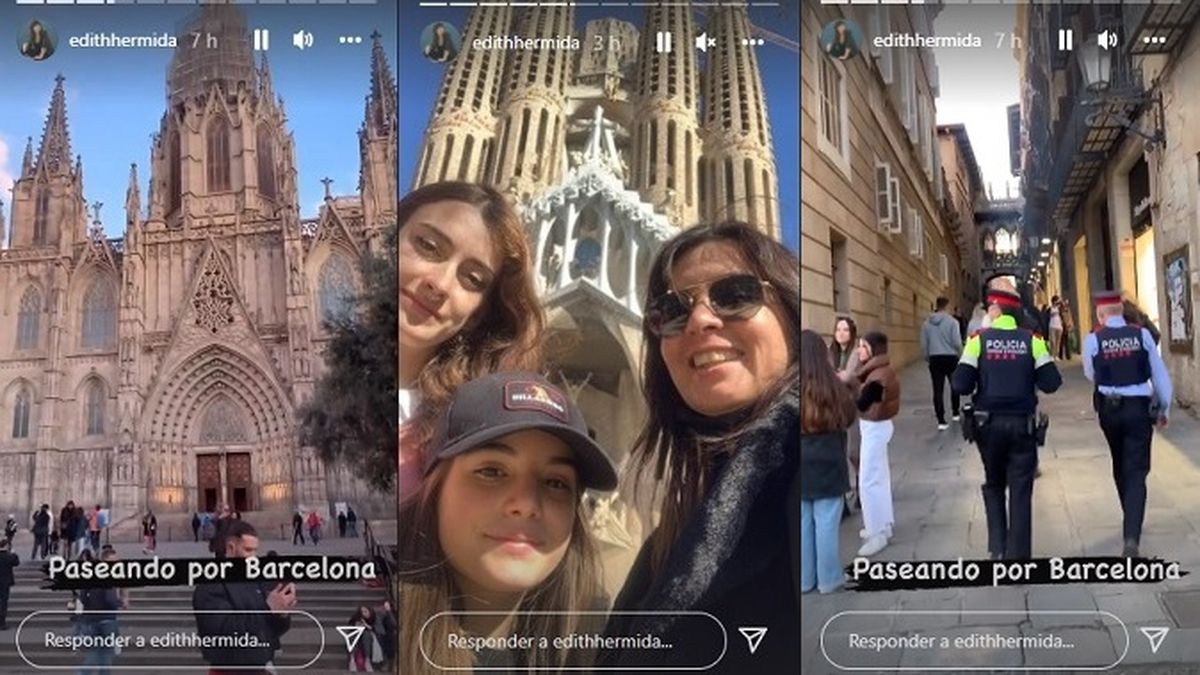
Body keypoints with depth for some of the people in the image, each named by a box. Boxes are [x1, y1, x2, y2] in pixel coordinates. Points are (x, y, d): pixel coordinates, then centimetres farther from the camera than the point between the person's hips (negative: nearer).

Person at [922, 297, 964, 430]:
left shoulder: (927, 323, 2)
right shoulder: (952, 321, -9)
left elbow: (924, 345, 6)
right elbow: (957, 342, -11)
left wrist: (927, 359, 19)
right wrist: (959, 353, 9)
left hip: (934, 359, 2)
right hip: (950, 358, -2)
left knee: (938, 390, 1)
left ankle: (941, 421, -3)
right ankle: (955, 413, 31)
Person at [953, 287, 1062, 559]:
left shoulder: (979, 339, -6)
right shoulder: (1032, 340, -4)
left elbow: (961, 385, -11)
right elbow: (1051, 383, -7)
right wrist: (1028, 375, 11)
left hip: (989, 424, 0)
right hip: (1022, 424, 0)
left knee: (994, 485, 19)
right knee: (1020, 491, 7)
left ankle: (997, 548, 11)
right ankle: (1018, 555, 7)